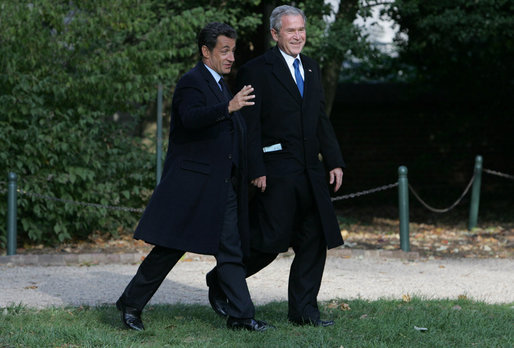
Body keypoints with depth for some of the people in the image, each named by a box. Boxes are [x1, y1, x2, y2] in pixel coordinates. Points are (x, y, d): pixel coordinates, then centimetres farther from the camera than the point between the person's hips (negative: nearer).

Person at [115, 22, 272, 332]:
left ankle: (241, 315, 5)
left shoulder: (221, 86, 19)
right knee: (169, 249, -4)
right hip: (191, 184, -8)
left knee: (230, 250, 4)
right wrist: (228, 107, -44)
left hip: (223, 186, 9)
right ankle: (131, 304, 8)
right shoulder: (192, 82, -10)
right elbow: (191, 117, -31)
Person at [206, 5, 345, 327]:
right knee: (270, 240, -6)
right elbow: (249, 126, -10)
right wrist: (256, 170, -16)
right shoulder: (257, 71, -6)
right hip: (277, 172, -7)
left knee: (315, 241, 5)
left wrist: (335, 161, 12)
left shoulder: (312, 69, 15)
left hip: (311, 172, 7)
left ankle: (304, 311, 14)